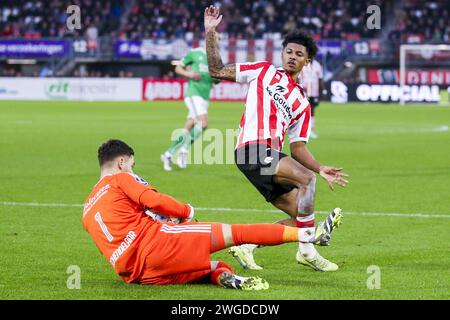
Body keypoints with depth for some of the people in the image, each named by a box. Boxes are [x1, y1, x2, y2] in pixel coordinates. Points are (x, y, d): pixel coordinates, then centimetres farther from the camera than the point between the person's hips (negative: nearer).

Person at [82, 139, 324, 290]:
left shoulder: (88, 209, 27)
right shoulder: (120, 179, 6)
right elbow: (154, 201, -7)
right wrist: (187, 211, 9)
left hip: (134, 273, 7)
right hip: (151, 239, -7)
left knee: (215, 268, 17)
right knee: (232, 233, -3)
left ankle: (225, 277, -21)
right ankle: (305, 234, -4)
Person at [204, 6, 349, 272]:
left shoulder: (302, 104, 23)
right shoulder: (265, 71, 13)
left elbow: (298, 146, 20)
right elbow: (217, 71, 11)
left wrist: (321, 168, 4)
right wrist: (210, 33, 2)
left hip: (273, 156, 7)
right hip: (254, 148, -7)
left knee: (300, 216, -2)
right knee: (306, 178, -26)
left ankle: (245, 245, 5)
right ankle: (307, 249, -23)